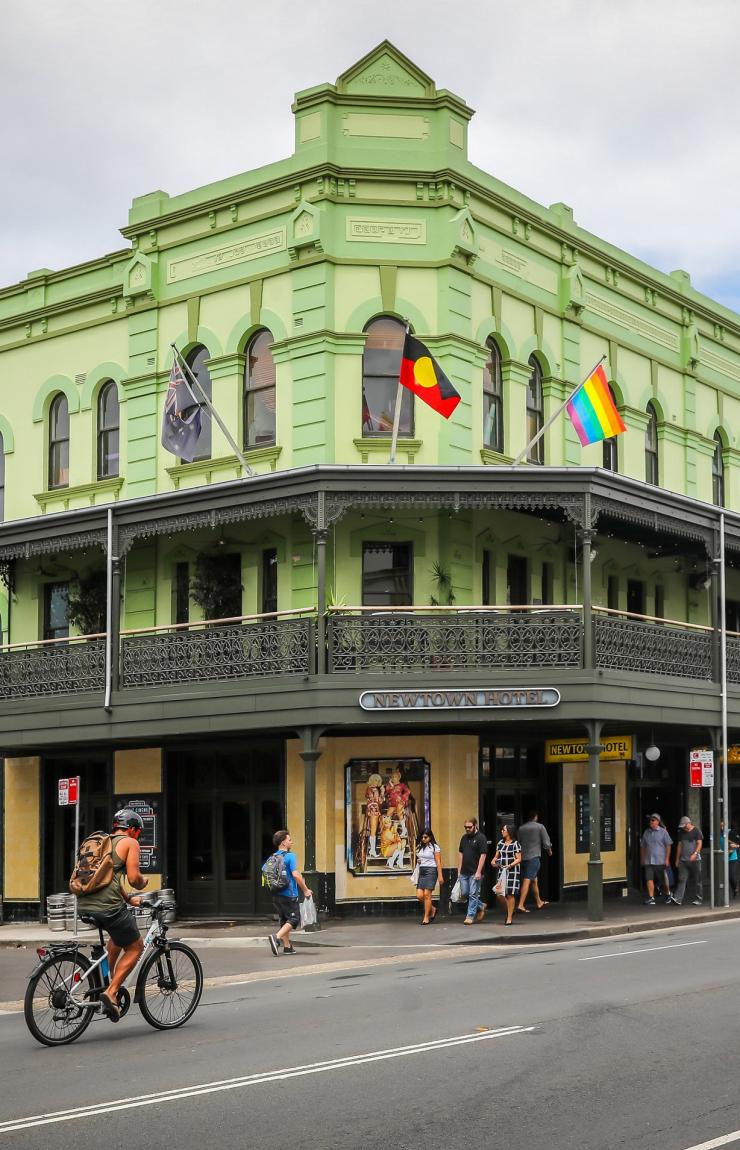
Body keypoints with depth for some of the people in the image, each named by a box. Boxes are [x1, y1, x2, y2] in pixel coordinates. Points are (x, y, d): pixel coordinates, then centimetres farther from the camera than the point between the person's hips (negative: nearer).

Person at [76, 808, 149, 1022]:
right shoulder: (130, 843, 4)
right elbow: (133, 878, -7)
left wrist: (128, 898, 37)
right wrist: (143, 882, 15)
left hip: (83, 905, 7)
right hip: (107, 907, -7)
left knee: (119, 933, 35)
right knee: (135, 947, 11)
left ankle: (110, 979, 31)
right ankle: (111, 992, -3)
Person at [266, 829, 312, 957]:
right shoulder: (291, 856, -12)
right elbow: (295, 874, -20)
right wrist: (305, 890, -12)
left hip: (276, 894, 7)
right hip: (289, 894, -7)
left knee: (284, 919, 16)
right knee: (294, 918, -1)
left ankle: (287, 946, 18)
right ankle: (276, 937, -19)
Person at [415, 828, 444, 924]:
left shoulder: (434, 847, -3)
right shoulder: (419, 847, 15)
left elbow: (438, 862, -7)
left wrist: (440, 875, -12)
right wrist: (418, 861, 4)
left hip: (431, 871, -6)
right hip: (421, 872, 6)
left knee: (427, 894, -9)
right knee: (419, 895, -3)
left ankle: (426, 918, -1)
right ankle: (432, 909, 21)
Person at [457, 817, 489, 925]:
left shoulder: (481, 838, -8)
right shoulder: (464, 838, 12)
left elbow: (483, 855, -13)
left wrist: (478, 872, -17)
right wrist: (459, 870, 12)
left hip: (475, 872, -7)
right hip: (464, 872, 7)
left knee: (473, 894, -4)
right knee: (465, 894, 9)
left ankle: (470, 916, 3)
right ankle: (481, 906, 28)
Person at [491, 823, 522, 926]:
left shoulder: (515, 844, -6)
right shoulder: (500, 843, 12)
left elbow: (519, 859, -8)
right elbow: (497, 855, 17)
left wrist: (510, 865, -21)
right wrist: (493, 861, -4)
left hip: (512, 871, -6)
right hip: (501, 871, 6)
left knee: (510, 894, -3)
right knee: (499, 894, 0)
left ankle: (509, 918, 6)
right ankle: (509, 910, 24)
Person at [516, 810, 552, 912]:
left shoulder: (521, 828, 9)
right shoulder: (539, 827, -4)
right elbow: (546, 843, -3)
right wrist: (549, 850, 17)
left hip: (523, 857, 6)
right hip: (534, 856, -6)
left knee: (534, 880, 20)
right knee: (527, 881, -10)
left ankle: (538, 902, 33)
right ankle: (521, 905, -16)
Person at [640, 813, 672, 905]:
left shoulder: (663, 832, -1)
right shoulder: (646, 832, 11)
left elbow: (668, 845, -3)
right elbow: (642, 846, 17)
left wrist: (667, 858, -9)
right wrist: (642, 859, 14)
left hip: (660, 860, -3)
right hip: (648, 861, 4)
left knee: (663, 880, 6)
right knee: (649, 879, -6)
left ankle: (668, 894, 29)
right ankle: (651, 898, -5)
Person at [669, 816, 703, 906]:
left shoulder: (696, 831, -1)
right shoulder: (681, 832, 16)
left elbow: (699, 843, -9)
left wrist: (695, 854, -24)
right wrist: (677, 859, 16)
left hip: (695, 860, -4)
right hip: (683, 860, 4)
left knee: (697, 881, 2)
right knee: (682, 880, -6)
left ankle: (698, 899, 9)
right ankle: (677, 899, -15)